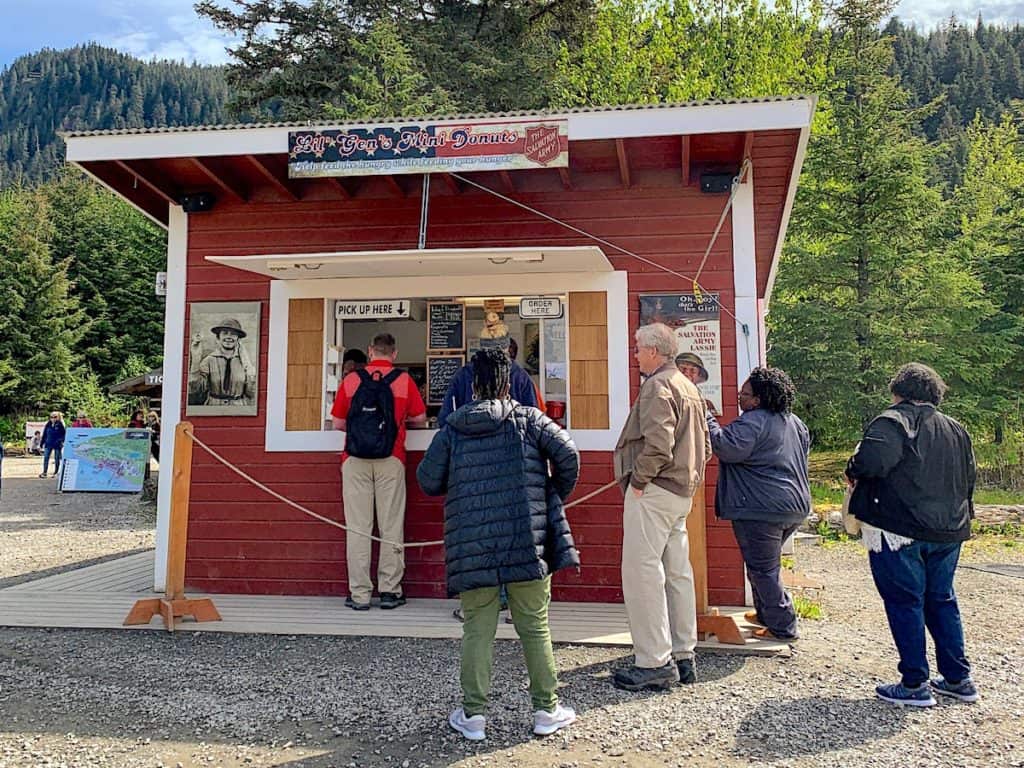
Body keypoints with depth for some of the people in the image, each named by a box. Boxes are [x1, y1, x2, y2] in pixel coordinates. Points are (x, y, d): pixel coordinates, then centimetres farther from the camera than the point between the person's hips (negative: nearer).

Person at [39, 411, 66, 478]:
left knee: (57, 459, 5)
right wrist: (42, 443, 11)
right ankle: (44, 472, 3)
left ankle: (56, 473, 14)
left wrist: (61, 441, -16)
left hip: (57, 445, -4)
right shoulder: (48, 424, 6)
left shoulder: (60, 425, -6)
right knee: (46, 458, -1)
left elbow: (64, 434, -6)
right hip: (48, 444, 4)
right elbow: (44, 434, 12)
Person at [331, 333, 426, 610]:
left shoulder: (351, 380, 4)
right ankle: (390, 591, 8)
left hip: (355, 461, 1)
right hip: (390, 461, -1)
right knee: (391, 527, 5)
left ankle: (359, 594, 5)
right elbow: (420, 419, 7)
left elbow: (337, 423, 6)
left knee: (357, 527, 4)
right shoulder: (404, 380, 3)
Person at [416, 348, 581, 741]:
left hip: (473, 547, 1)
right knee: (534, 626, 10)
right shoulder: (527, 419, 2)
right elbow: (567, 454, -6)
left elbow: (428, 481, 5)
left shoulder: (452, 430, 4)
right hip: (527, 541, 0)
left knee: (478, 628, 10)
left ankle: (473, 713, 14)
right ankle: (547, 709, 19)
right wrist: (556, 496, 11)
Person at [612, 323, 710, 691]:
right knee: (677, 573, 13)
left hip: (653, 493, -10)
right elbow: (704, 445, 21)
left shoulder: (658, 386, -13)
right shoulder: (688, 386, 19)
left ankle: (655, 663, -4)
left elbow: (658, 444, -26)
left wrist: (638, 480, -15)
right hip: (682, 492, 11)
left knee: (642, 572, -7)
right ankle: (683, 656, 21)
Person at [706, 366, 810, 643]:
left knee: (762, 568, 1)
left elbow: (727, 448, -26)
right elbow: (805, 447, 27)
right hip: (796, 505, 10)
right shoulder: (793, 421, 13)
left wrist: (707, 419, -16)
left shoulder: (752, 422, -17)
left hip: (762, 508, -9)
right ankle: (766, 613, 32)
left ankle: (782, 627, 6)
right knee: (769, 563, 23)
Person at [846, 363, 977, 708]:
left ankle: (914, 685, 6)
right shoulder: (956, 430, 13)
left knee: (905, 603, 1)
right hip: (949, 531, 7)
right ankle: (958, 679, 24)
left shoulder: (893, 421, -12)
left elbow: (871, 461, -27)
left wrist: (854, 471, -7)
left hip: (899, 530, -7)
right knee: (942, 601, 18)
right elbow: (969, 478, 19)